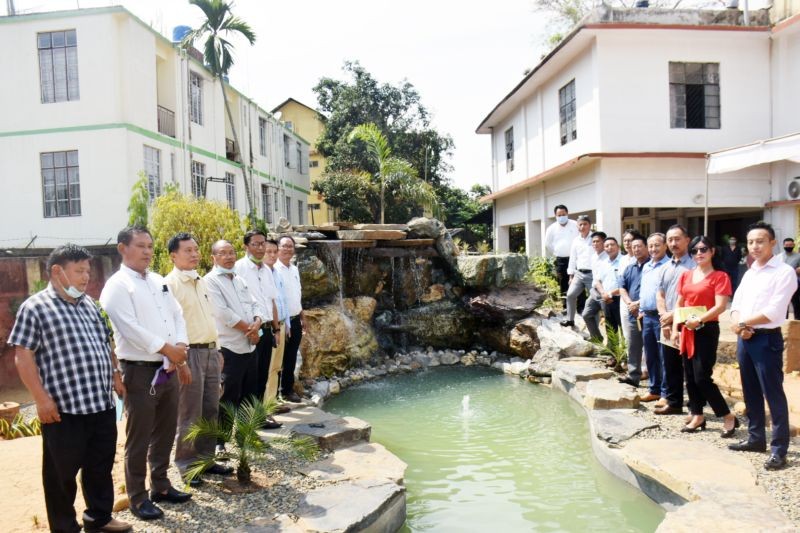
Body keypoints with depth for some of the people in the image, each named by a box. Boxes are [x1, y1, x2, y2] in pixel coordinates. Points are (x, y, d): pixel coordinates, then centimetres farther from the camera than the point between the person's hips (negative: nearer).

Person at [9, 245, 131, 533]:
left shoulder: (89, 304, 13)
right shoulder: (35, 307, -8)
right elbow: (23, 356, -11)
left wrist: (116, 375, 16)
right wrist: (41, 398, -15)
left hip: (102, 403, 7)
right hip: (63, 408, -7)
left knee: (101, 465, 18)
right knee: (62, 473, 8)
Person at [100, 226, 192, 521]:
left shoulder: (159, 281, 13)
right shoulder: (117, 286, -11)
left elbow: (177, 315, 9)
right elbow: (130, 328, -20)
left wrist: (181, 347, -8)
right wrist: (168, 349, -17)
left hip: (168, 370, 7)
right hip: (140, 372, -7)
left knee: (165, 432, 17)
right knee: (138, 439, 4)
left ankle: (160, 485, 33)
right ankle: (138, 497, 19)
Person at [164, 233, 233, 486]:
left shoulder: (201, 282, 14)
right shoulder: (170, 284, -11)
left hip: (210, 351, 8)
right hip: (190, 353, -8)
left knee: (210, 411, 14)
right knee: (190, 415, 2)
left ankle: (205, 458, 26)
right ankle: (186, 465, 16)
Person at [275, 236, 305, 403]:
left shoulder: (294, 269, 11)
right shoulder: (274, 270, -14)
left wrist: (302, 317, 16)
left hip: (295, 320, 7)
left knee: (291, 358, 14)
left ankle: (288, 389, 25)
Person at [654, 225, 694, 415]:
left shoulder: (694, 266, -8)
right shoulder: (665, 268, 14)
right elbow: (660, 295, 12)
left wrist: (674, 314, -13)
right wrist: (664, 316, -4)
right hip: (667, 325, 7)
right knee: (670, 365, 13)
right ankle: (672, 400, 23)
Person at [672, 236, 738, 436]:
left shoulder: (720, 276, -6)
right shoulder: (686, 275, 12)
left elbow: (720, 306, -15)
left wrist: (699, 319, -24)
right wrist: (675, 328, 3)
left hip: (706, 330, -6)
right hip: (687, 332, 6)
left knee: (702, 377, -8)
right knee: (690, 376, 9)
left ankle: (728, 416, 9)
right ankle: (697, 416, 21)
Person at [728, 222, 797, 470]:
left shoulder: (784, 272, -9)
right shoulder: (749, 273, 15)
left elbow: (773, 312, -18)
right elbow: (736, 304, 11)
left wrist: (742, 323, -9)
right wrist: (737, 325, -9)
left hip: (767, 339, -7)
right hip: (744, 339, 7)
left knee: (773, 394, -3)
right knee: (751, 393, 15)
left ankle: (779, 449, 4)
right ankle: (756, 438, 27)